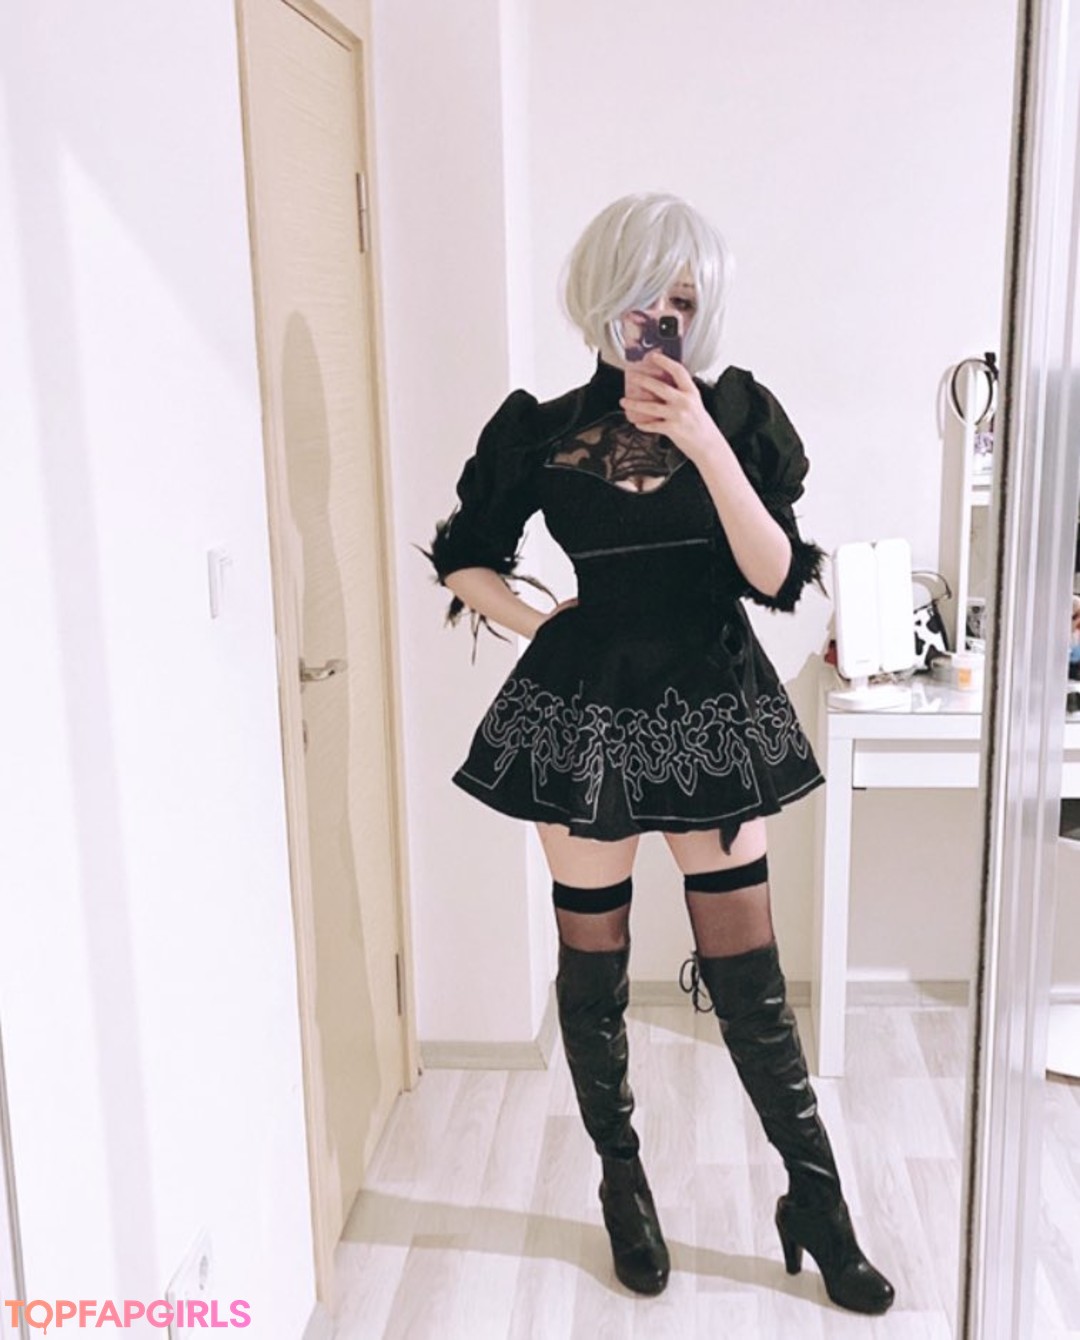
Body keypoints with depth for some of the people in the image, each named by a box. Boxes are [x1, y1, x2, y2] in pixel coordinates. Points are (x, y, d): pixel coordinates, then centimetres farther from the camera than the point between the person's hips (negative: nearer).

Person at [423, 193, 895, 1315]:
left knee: (749, 973, 6)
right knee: (593, 963, 11)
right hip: (582, 720, 0)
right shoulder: (536, 431, -1)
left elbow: (778, 576, -9)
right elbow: (463, 560, 9)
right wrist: (528, 617, -8)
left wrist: (704, 444, -19)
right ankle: (623, 1181, 34)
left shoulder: (737, 413, 0)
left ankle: (817, 1201, 25)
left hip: (714, 716, 0)